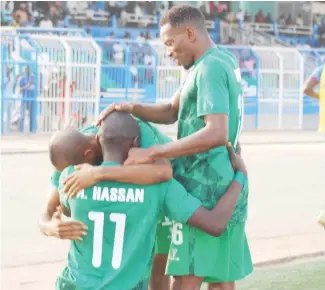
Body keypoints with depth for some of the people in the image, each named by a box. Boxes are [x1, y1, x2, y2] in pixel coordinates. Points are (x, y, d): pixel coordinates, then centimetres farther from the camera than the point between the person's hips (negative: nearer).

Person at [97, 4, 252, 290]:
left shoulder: (209, 68, -17)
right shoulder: (224, 60, 15)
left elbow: (216, 134, -30)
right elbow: (171, 112, 17)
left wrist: (150, 154, -29)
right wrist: (132, 108, -1)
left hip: (206, 189, -10)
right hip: (225, 186, 10)